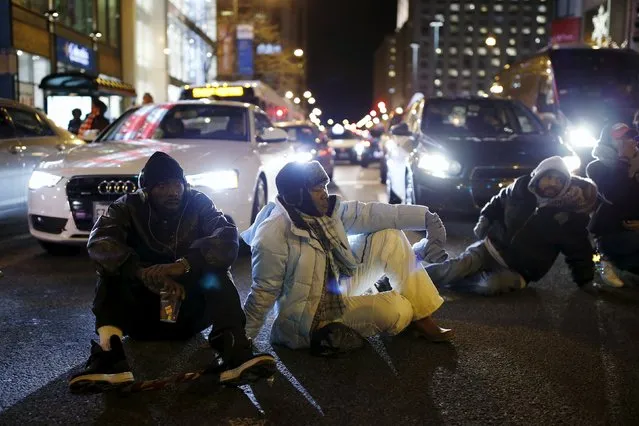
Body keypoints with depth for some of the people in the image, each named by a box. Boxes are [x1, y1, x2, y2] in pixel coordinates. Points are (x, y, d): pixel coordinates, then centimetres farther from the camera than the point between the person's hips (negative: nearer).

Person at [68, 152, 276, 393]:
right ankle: (109, 357, -40)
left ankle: (234, 355, -41)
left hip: (190, 309, 0)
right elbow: (99, 243, -26)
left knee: (217, 270, -26)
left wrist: (185, 264, -41)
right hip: (142, 312, 0)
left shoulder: (198, 204, -6)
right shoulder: (129, 207, -7)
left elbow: (228, 239, -24)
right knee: (111, 268, -24)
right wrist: (144, 272, -43)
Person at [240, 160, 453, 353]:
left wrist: (425, 217, -8)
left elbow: (370, 213, -4)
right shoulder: (273, 236, -27)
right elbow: (262, 295, -20)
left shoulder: (326, 211, -4)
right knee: (397, 310, -26)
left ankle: (422, 316, 0)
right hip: (310, 316, -8)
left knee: (389, 236, -5)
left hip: (340, 288, 8)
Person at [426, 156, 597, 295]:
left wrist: (585, 280, 2)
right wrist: (485, 218, 2)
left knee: (491, 285, -34)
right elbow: (497, 203, 17)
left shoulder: (570, 216, -8)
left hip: (519, 270, -2)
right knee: (460, 266, -27)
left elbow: (579, 250, 1)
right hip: (493, 247, 2)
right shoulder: (521, 189, -1)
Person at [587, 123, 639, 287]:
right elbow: (613, 197, -24)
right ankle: (608, 259, -6)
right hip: (609, 233, -7)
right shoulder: (597, 168, -6)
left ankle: (613, 262, 2)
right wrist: (625, 165, -19)